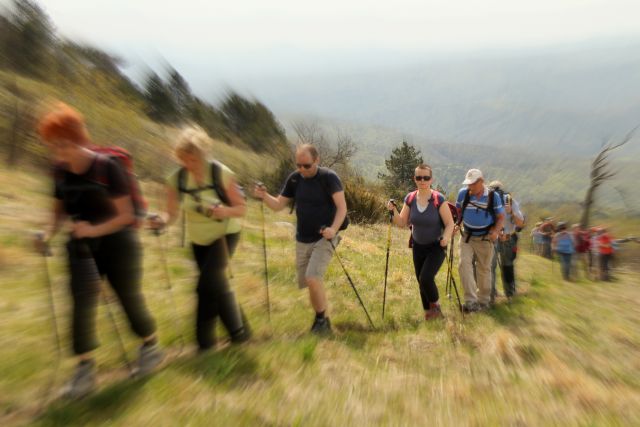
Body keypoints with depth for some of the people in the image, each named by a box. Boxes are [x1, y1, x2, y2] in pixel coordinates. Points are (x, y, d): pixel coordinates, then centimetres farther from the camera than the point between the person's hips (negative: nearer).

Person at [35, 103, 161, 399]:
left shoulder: (108, 167, -17)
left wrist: (94, 230, -30)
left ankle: (151, 347, 32)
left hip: (118, 243, -4)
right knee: (82, 302, -7)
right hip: (82, 246, 4)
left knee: (130, 300, 6)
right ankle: (85, 369, 7)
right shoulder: (60, 171, -1)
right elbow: (60, 209, 10)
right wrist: (49, 234, -8)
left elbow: (125, 215, -16)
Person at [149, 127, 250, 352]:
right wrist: (162, 220, -32)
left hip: (225, 234, -4)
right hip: (199, 240, 4)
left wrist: (225, 211, -36)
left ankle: (205, 338, 4)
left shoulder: (221, 173, -21)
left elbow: (242, 208, -15)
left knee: (208, 282, -18)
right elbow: (172, 213, -10)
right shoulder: (176, 179, -12)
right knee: (217, 285, 10)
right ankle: (239, 329, 29)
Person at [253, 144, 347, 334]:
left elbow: (342, 207, -17)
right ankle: (321, 320, 33)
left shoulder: (329, 177, -13)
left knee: (313, 278, -20)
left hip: (324, 238, -5)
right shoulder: (294, 179, 1)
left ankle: (322, 320, 4)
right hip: (302, 240, 5)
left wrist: (334, 229, -33)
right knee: (308, 282, 11)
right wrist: (264, 196, -17)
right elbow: (278, 205, 3)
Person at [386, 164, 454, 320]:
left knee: (426, 278, -17)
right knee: (421, 281, 10)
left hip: (436, 247, -4)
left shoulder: (438, 199, -16)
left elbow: (450, 223, -12)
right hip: (418, 247, 4)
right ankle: (428, 312, 32)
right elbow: (402, 223, -2)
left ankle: (435, 305, 13)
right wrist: (393, 211, -18)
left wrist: (446, 237, -30)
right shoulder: (410, 198, -5)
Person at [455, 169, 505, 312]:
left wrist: (496, 231, -20)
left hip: (485, 238, -1)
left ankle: (483, 300, 25)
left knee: (484, 269, 9)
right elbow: (458, 210, 11)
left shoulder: (493, 196, -9)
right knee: (464, 264, -14)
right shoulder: (463, 193, -4)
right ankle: (471, 300, -12)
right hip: (466, 236, 2)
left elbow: (501, 217, -3)